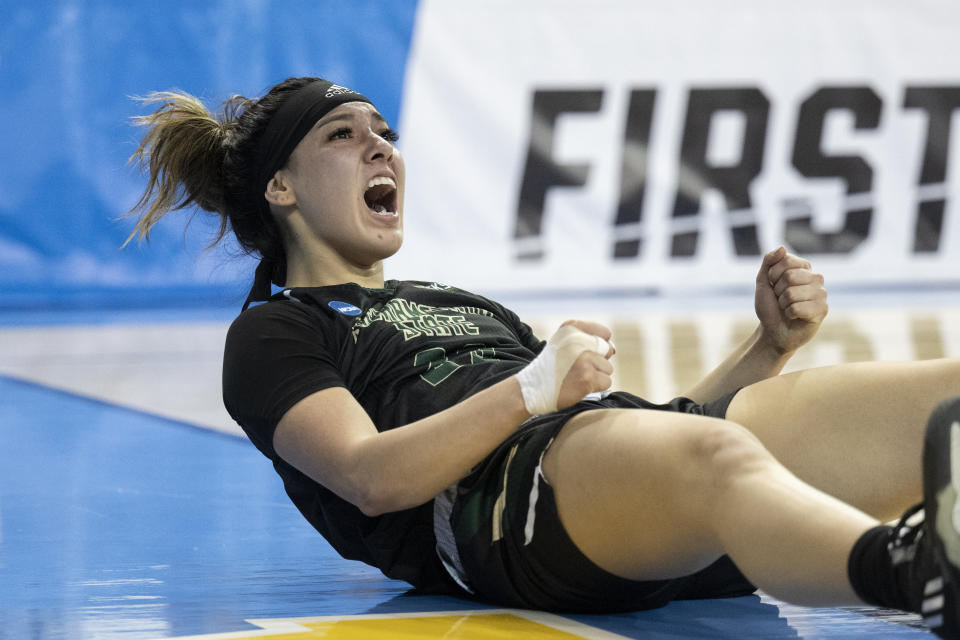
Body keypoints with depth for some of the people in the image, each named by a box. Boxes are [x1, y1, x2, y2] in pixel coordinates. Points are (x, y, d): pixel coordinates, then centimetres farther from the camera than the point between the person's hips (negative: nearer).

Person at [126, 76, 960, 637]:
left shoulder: (463, 302, 41)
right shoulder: (273, 334, 20)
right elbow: (372, 478, -3)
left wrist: (769, 345, 14)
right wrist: (531, 390, -13)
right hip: (500, 497, -7)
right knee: (716, 452, -44)